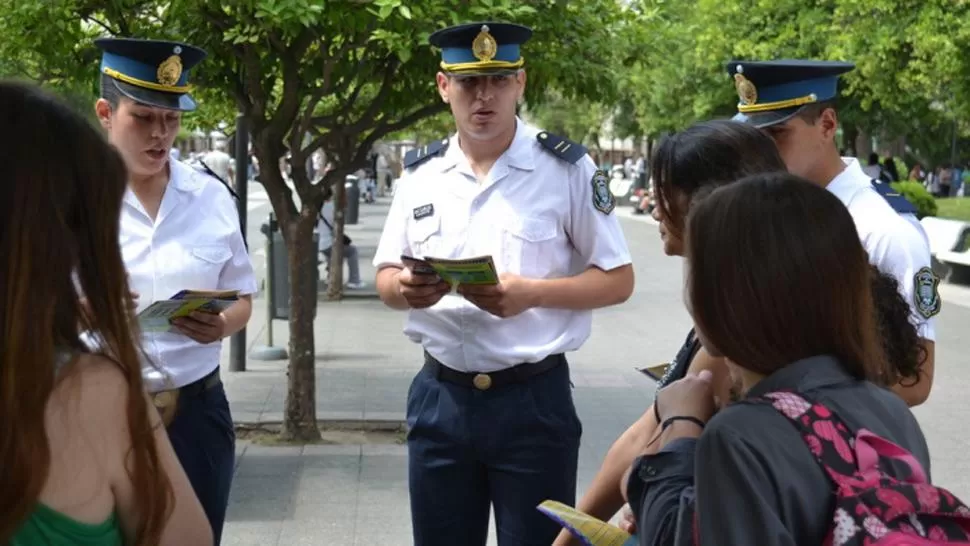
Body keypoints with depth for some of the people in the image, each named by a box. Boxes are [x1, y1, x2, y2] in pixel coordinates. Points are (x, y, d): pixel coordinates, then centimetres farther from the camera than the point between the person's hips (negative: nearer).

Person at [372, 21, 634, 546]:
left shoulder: (567, 168, -5)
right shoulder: (420, 173, 6)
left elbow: (617, 280, -3)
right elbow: (386, 278, 12)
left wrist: (530, 293, -19)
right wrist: (405, 289, -13)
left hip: (533, 401, -3)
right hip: (439, 399, 3)